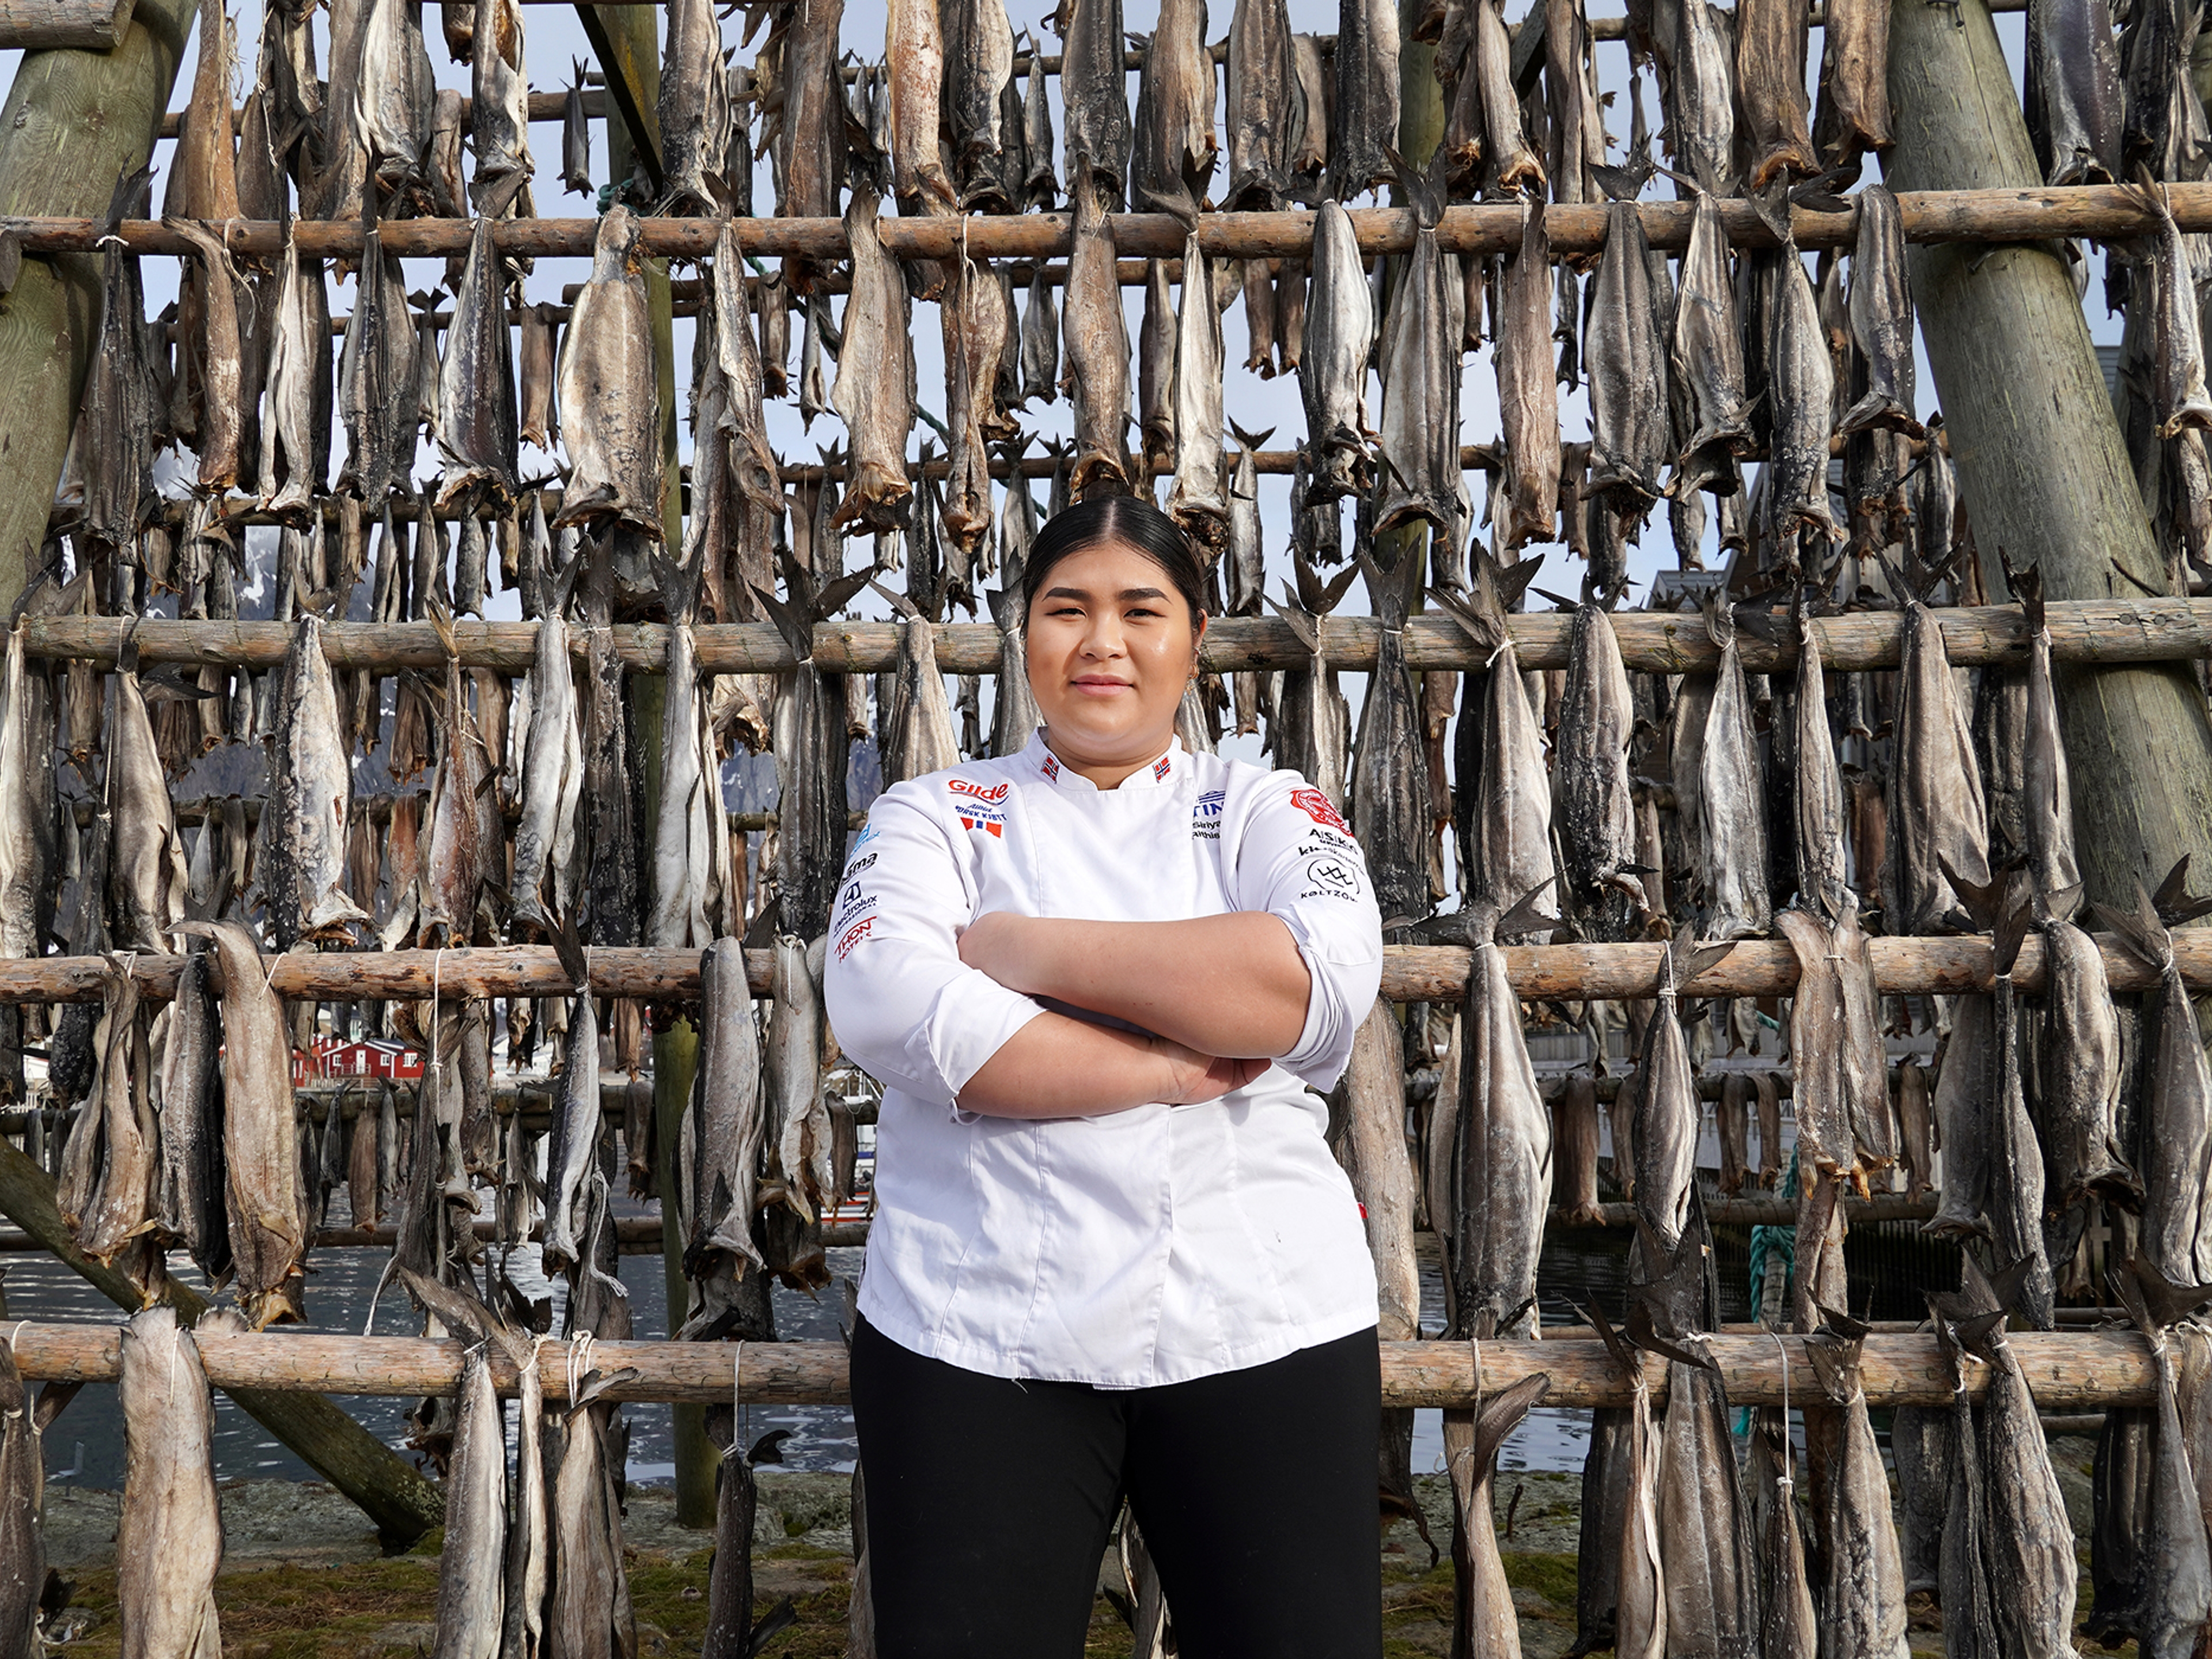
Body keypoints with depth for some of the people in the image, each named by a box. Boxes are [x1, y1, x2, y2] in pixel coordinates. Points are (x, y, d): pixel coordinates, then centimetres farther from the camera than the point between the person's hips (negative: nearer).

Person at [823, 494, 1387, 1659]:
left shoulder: (1266, 810, 9)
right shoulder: (937, 814, 8)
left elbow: (1323, 977, -12)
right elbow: (883, 1006, -12)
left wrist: (1028, 949, -10)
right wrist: (1177, 1066, -14)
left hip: (1261, 1325, 1)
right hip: (977, 1333, 0)